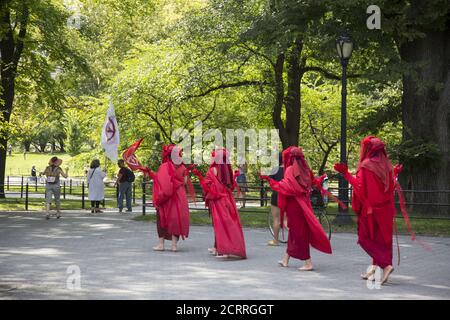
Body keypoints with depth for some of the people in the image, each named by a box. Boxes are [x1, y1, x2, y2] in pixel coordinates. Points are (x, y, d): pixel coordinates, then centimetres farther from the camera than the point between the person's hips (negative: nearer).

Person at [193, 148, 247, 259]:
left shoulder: (213, 170, -11)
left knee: (221, 224, -4)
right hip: (228, 199, 5)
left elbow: (208, 185, -13)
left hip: (217, 200, -5)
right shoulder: (228, 170, 5)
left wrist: (199, 175, -8)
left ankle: (224, 250, -9)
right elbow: (232, 185, 12)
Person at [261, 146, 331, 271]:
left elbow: (287, 187, -23)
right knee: (294, 230, 16)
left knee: (299, 232, -3)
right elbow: (314, 182, 15)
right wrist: (321, 179, 36)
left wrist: (269, 180, -18)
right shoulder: (305, 169, 6)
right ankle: (285, 259, 27)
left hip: (293, 203, -8)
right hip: (303, 203, 8)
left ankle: (308, 263, -4)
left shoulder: (290, 170, -13)